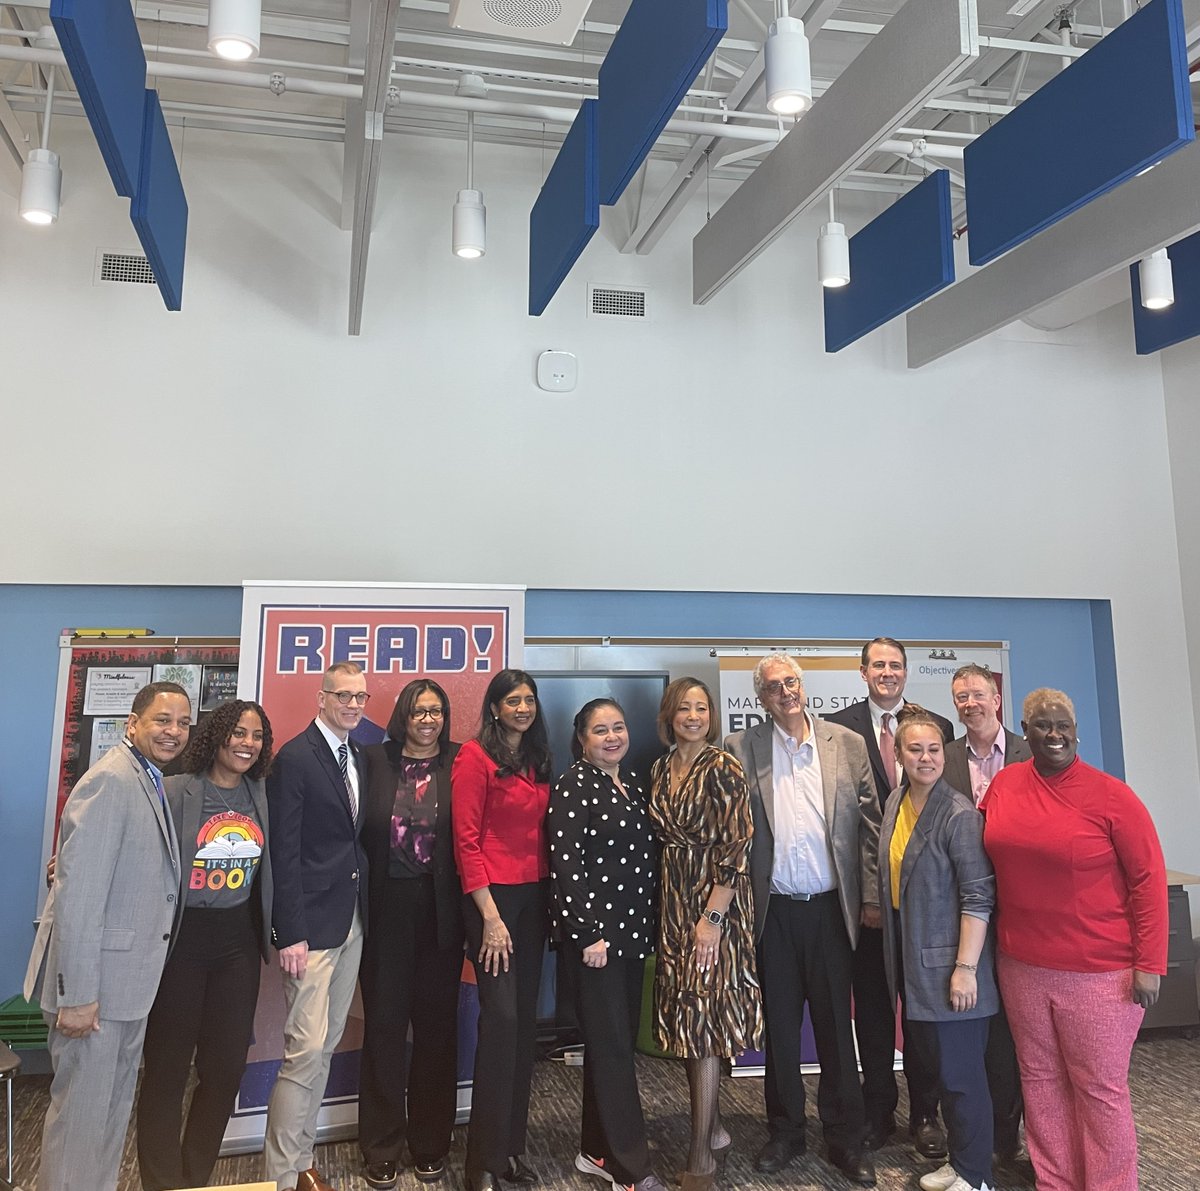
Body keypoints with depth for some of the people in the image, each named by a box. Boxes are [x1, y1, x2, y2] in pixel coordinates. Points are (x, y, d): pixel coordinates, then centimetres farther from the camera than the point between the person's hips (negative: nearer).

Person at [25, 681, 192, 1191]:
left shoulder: (152, 783, 10)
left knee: (114, 1106, 21)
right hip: (95, 981, -9)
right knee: (82, 1108, 5)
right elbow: (76, 892, -24)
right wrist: (77, 993, -23)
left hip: (129, 977, 9)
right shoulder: (110, 780, -19)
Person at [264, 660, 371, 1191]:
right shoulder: (294, 758, -12)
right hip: (312, 923, -7)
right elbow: (284, 852, -15)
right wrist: (290, 933, -18)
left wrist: (365, 911, 7)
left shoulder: (360, 757, 11)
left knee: (325, 1046, 15)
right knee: (305, 1049, -4)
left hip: (352, 921, 8)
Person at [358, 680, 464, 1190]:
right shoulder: (375, 760, 0)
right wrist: (361, 897, -9)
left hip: (441, 908, 0)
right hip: (387, 905, 0)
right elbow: (361, 830, -1)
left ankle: (430, 1144, 28)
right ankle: (381, 1148, 25)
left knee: (437, 1022, 10)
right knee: (384, 1022, 8)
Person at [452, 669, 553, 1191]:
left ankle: (513, 1146, 23)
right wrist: (490, 918, -14)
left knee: (524, 1020, 10)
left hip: (534, 897, 6)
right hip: (493, 897, -6)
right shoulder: (475, 756, -8)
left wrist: (550, 901, 4)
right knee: (501, 1018, -7)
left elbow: (543, 832, 12)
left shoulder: (539, 760, 11)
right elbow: (466, 840, -12)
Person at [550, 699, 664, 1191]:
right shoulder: (572, 787, -11)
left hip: (633, 929, 8)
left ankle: (597, 1150, 27)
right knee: (612, 1046, 0)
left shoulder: (633, 782, 11)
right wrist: (589, 934, -16)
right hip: (595, 933, -7)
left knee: (617, 1041, 14)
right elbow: (566, 865, -15)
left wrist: (647, 925, 13)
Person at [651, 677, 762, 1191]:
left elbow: (736, 847, -15)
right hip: (671, 902, 6)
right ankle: (714, 1130, 29)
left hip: (715, 903, -6)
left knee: (702, 1020, -2)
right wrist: (662, 909, 9)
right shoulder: (660, 771, 8)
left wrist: (712, 917, -18)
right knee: (686, 1022, 12)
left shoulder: (723, 768, -11)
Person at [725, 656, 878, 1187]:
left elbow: (869, 822, 3)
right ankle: (785, 1131, 29)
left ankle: (845, 1137, 25)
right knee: (780, 1024, 12)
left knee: (835, 1024, 10)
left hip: (830, 905, 0)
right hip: (773, 909, 0)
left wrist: (870, 897, 0)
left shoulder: (848, 743, 2)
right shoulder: (741, 748, 0)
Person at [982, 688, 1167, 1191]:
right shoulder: (1003, 785, 1)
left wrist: (1149, 964, -11)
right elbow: (994, 857, 12)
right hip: (1021, 965, 4)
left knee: (1101, 1088, 8)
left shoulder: (1112, 796, -12)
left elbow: (1148, 879, -9)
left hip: (1100, 974, -4)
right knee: (1040, 1080, 15)